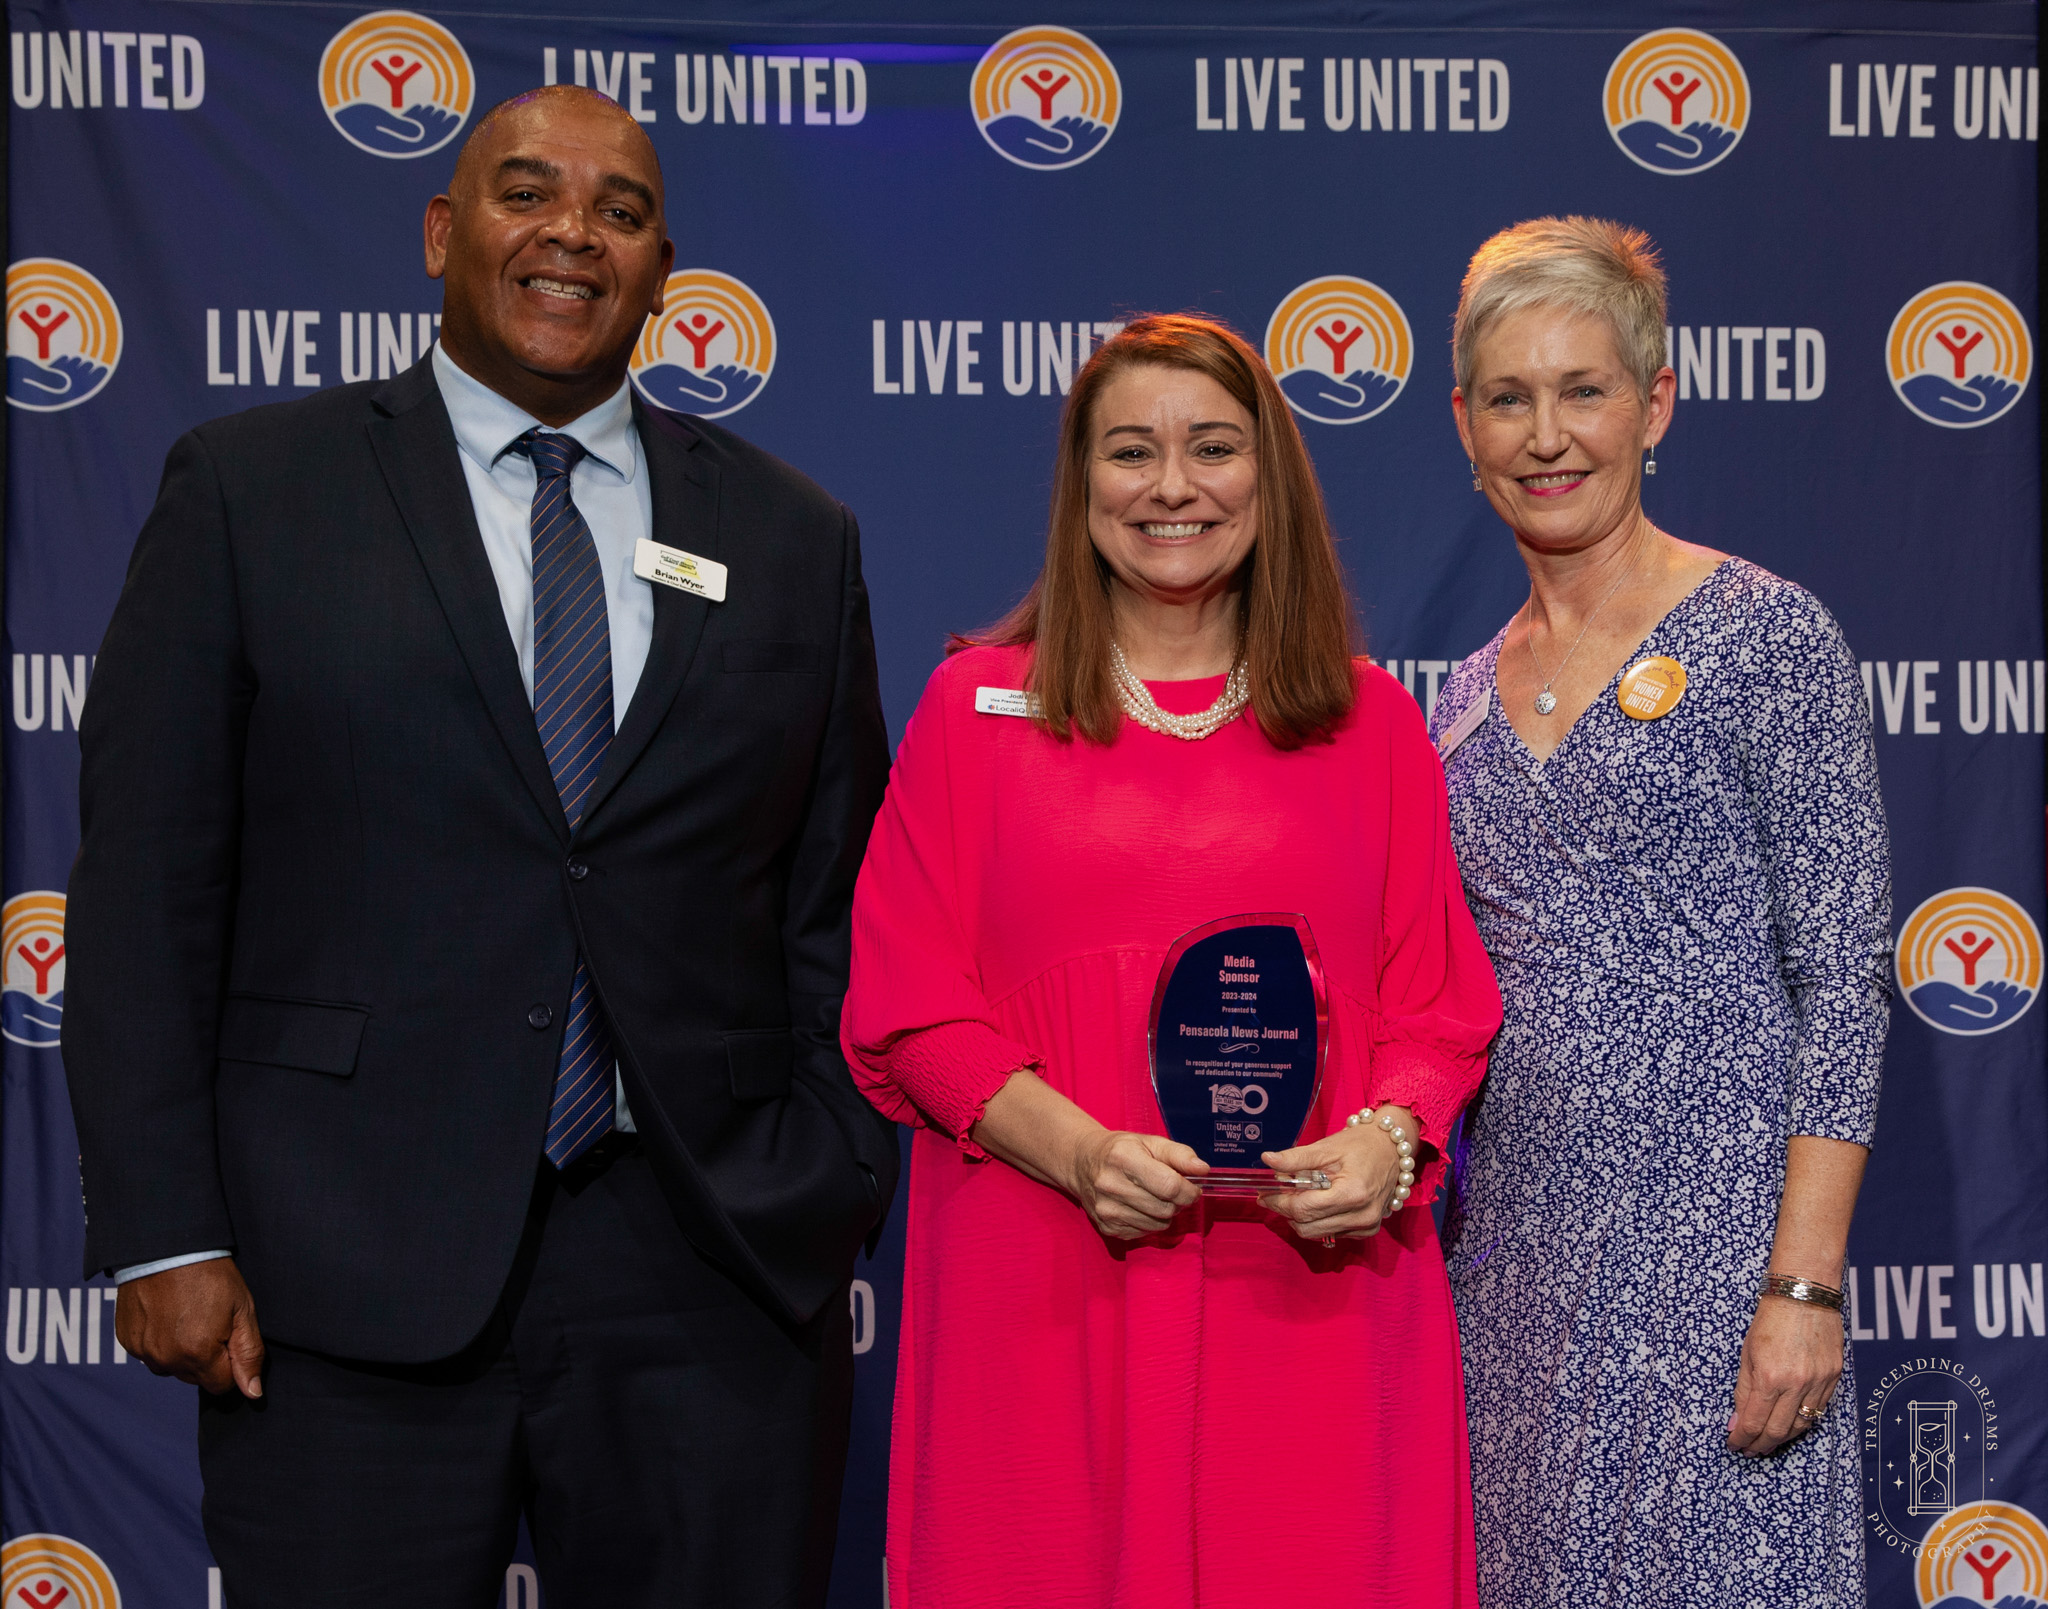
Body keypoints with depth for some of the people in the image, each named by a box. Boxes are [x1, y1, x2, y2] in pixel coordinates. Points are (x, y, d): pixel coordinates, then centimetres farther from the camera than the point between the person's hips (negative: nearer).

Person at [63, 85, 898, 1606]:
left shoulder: (792, 537, 10)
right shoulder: (249, 491, 4)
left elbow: (838, 910, 10)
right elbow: (146, 893, 0)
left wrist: (832, 1204, 1)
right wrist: (163, 1233, -6)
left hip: (714, 1275, 2)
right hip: (350, 1281, -2)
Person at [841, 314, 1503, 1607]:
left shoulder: (1372, 722, 10)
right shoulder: (976, 705, 7)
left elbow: (1440, 1002, 9)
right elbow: (908, 1002, 2)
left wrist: (1387, 1141, -12)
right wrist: (1080, 1151, -13)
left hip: (1314, 1291, 1)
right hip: (1046, 1301, -1)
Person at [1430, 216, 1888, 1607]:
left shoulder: (1768, 638, -6)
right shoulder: (1474, 692, 11)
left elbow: (1845, 980, -10)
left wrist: (1805, 1284, -15)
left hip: (1710, 1230, -5)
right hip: (1515, 1250, 6)